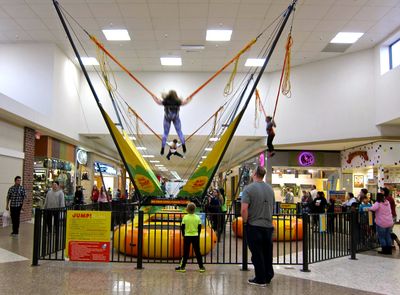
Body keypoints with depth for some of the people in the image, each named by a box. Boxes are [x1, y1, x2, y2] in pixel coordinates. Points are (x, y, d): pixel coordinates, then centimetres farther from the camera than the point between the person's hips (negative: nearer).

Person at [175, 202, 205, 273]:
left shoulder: (185, 217, -6)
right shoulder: (197, 217, -2)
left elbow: (182, 228, -2)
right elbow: (199, 228, 3)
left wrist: (183, 235, 12)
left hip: (187, 236, -1)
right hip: (195, 236, 1)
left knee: (185, 252, 6)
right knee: (197, 252, 7)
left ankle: (182, 267, 9)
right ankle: (201, 267, 10)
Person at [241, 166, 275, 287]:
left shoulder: (249, 188, -12)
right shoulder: (270, 189, 8)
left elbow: (244, 209, -21)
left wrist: (245, 221, -6)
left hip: (254, 226, -6)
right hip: (268, 226, 6)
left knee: (257, 254, 3)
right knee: (267, 253, 14)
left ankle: (260, 279, 10)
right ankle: (268, 277, 22)